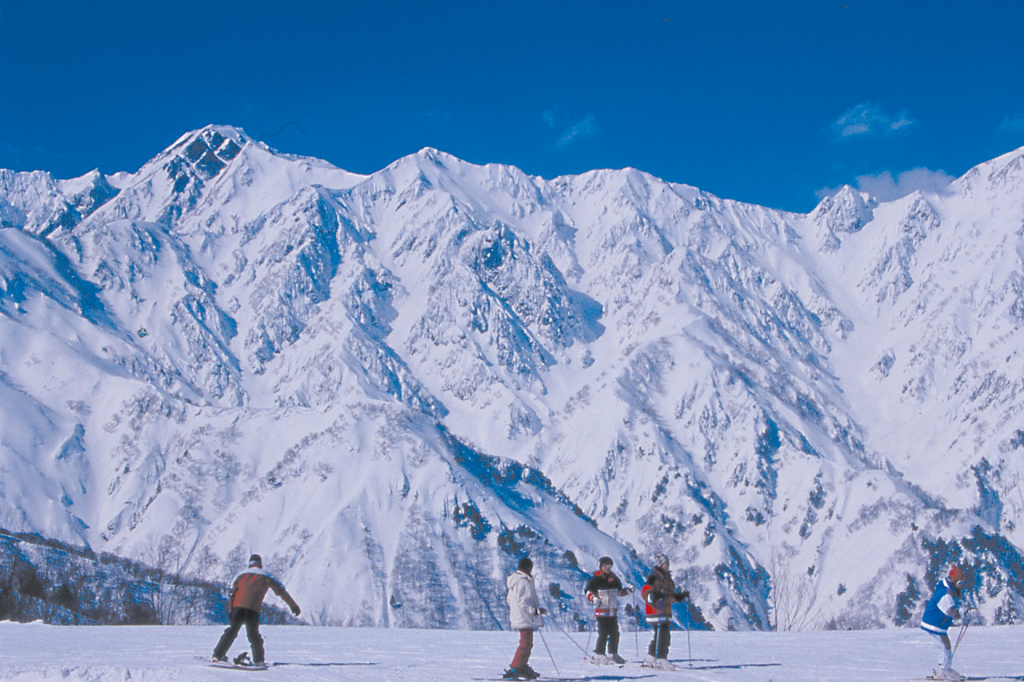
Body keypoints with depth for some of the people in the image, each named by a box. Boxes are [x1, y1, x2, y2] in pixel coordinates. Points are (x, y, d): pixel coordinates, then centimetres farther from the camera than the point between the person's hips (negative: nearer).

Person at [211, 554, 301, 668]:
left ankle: (217, 655, 18)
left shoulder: (242, 575, 20)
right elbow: (281, 590, 11)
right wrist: (293, 606, 14)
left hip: (237, 606, 2)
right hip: (253, 609, -2)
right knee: (254, 635, 10)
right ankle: (258, 660, 0)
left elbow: (231, 593, 13)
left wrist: (230, 611, 12)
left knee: (231, 631, 16)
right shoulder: (265, 576, 13)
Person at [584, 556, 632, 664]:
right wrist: (594, 598, -24)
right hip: (602, 612, -6)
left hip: (613, 612, 6)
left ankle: (613, 654, 19)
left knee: (614, 634, 7)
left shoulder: (614, 579, 14)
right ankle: (599, 655, -2)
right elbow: (588, 592, -5)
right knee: (603, 634, -10)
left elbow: (619, 592, 24)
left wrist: (628, 590, 7)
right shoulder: (596, 580, -3)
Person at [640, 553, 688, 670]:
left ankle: (650, 659, 18)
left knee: (666, 636, 10)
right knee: (662, 635, -15)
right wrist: (653, 596, -30)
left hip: (666, 611, 9)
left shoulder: (668, 579, 19)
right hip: (656, 611, -9)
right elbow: (644, 593, -13)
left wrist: (681, 596, 11)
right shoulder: (653, 578, -8)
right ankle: (661, 659, -11)